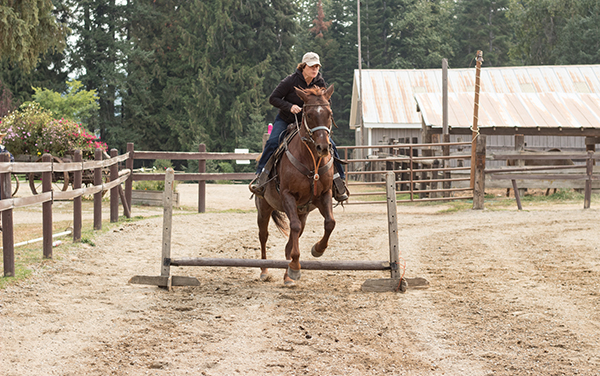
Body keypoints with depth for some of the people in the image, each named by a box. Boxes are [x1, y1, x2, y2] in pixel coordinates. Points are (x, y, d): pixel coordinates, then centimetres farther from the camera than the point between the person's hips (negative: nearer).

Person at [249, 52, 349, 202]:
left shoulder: (320, 83, -4)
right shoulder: (291, 81, -16)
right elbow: (273, 98, -12)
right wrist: (289, 106, -27)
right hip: (285, 120, -3)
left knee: (330, 146, -12)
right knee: (272, 142, -30)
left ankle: (339, 181, 1)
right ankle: (260, 176, -23)